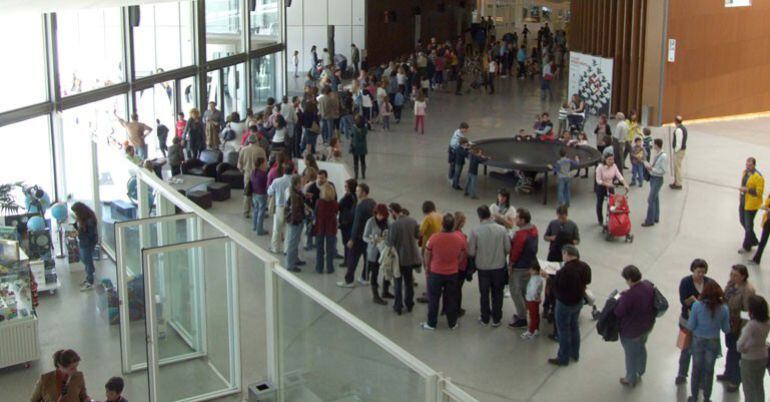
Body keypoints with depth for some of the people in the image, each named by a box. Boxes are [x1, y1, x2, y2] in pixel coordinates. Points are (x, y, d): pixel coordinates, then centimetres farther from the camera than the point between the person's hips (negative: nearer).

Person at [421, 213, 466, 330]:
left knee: (433, 299, 12)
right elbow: (462, 256, 2)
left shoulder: (434, 238, -21)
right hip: (453, 273, 2)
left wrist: (427, 266, 12)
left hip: (435, 272, -2)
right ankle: (452, 323, 24)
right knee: (451, 299, 14)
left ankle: (431, 323, 21)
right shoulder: (460, 239, -13)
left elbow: (427, 254, -7)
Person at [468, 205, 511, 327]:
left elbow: (471, 252, -11)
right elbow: (508, 248, -7)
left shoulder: (475, 231, -17)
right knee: (497, 294, 17)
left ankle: (485, 319, 29)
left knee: (484, 294, 17)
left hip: (483, 267, -1)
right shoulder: (502, 229, -14)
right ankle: (496, 319, 25)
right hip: (499, 266, 1)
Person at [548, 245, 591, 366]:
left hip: (565, 303, -7)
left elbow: (556, 287, -22)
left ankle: (563, 358, 21)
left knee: (563, 330, 8)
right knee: (574, 326, 24)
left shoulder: (564, 270, -31)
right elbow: (587, 281, 10)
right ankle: (575, 354, 37)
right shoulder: (585, 267, -6)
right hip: (579, 301, 7)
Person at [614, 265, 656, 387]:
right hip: (647, 325, 7)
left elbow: (618, 312, -29)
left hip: (632, 331, -7)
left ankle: (631, 380, 39)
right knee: (641, 347, 32)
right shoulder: (649, 286, -15)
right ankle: (640, 372, 55)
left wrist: (620, 299, -12)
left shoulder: (629, 296, -39)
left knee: (631, 354, 17)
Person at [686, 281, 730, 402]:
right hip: (713, 342, 1)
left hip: (698, 341, -1)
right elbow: (726, 329, -5)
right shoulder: (723, 309, -14)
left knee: (696, 369, 16)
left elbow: (690, 326, -13)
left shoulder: (697, 305, -18)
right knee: (709, 370, 16)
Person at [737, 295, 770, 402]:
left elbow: (741, 344, -34)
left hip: (750, 359, -6)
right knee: (759, 385, 23)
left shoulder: (751, 325, -28)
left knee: (749, 388, 11)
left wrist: (742, 349, -16)